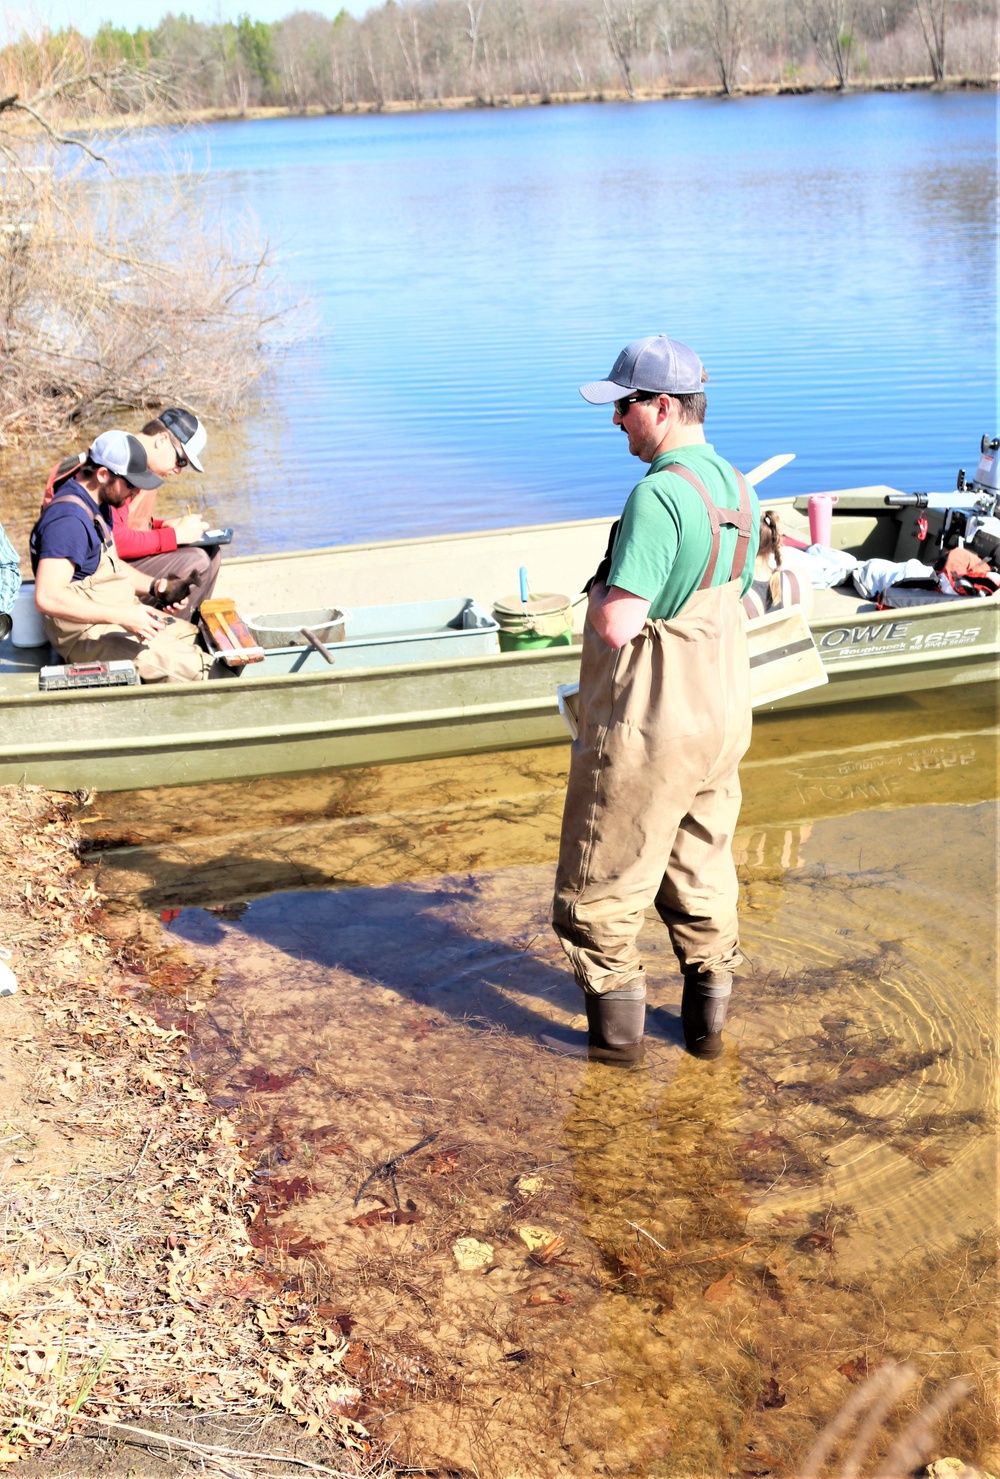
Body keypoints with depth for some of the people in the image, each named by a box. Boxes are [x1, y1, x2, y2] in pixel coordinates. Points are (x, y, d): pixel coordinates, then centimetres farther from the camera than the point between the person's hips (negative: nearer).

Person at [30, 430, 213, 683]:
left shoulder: (97, 505, 10)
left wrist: (156, 586, 4)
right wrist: (123, 617, -30)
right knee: (193, 669, -22)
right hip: (87, 635, -11)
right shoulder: (68, 519, -24)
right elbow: (47, 597, -31)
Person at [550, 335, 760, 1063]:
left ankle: (618, 1025, 20)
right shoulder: (739, 491, 5)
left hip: (646, 728, -8)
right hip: (722, 713, 9)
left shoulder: (658, 494, -24)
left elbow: (617, 625, -27)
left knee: (602, 881, 10)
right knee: (702, 873, 21)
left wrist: (598, 597, -5)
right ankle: (708, 1019, 31)